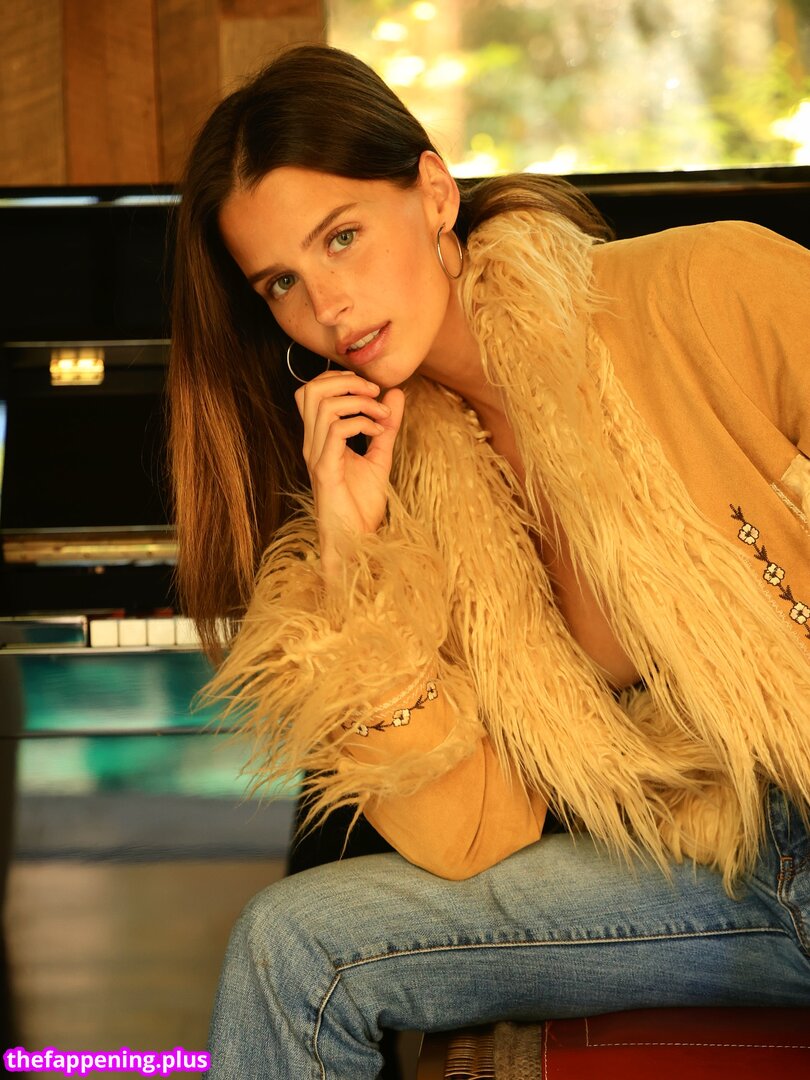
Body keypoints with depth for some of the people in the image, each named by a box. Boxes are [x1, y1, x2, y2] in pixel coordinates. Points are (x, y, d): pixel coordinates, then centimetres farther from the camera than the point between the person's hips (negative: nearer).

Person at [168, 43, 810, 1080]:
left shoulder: (716, 293, -11)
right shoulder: (420, 491, 3)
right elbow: (467, 838, -5)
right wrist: (348, 556, -10)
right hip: (704, 863, 5)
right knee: (293, 946, -7)